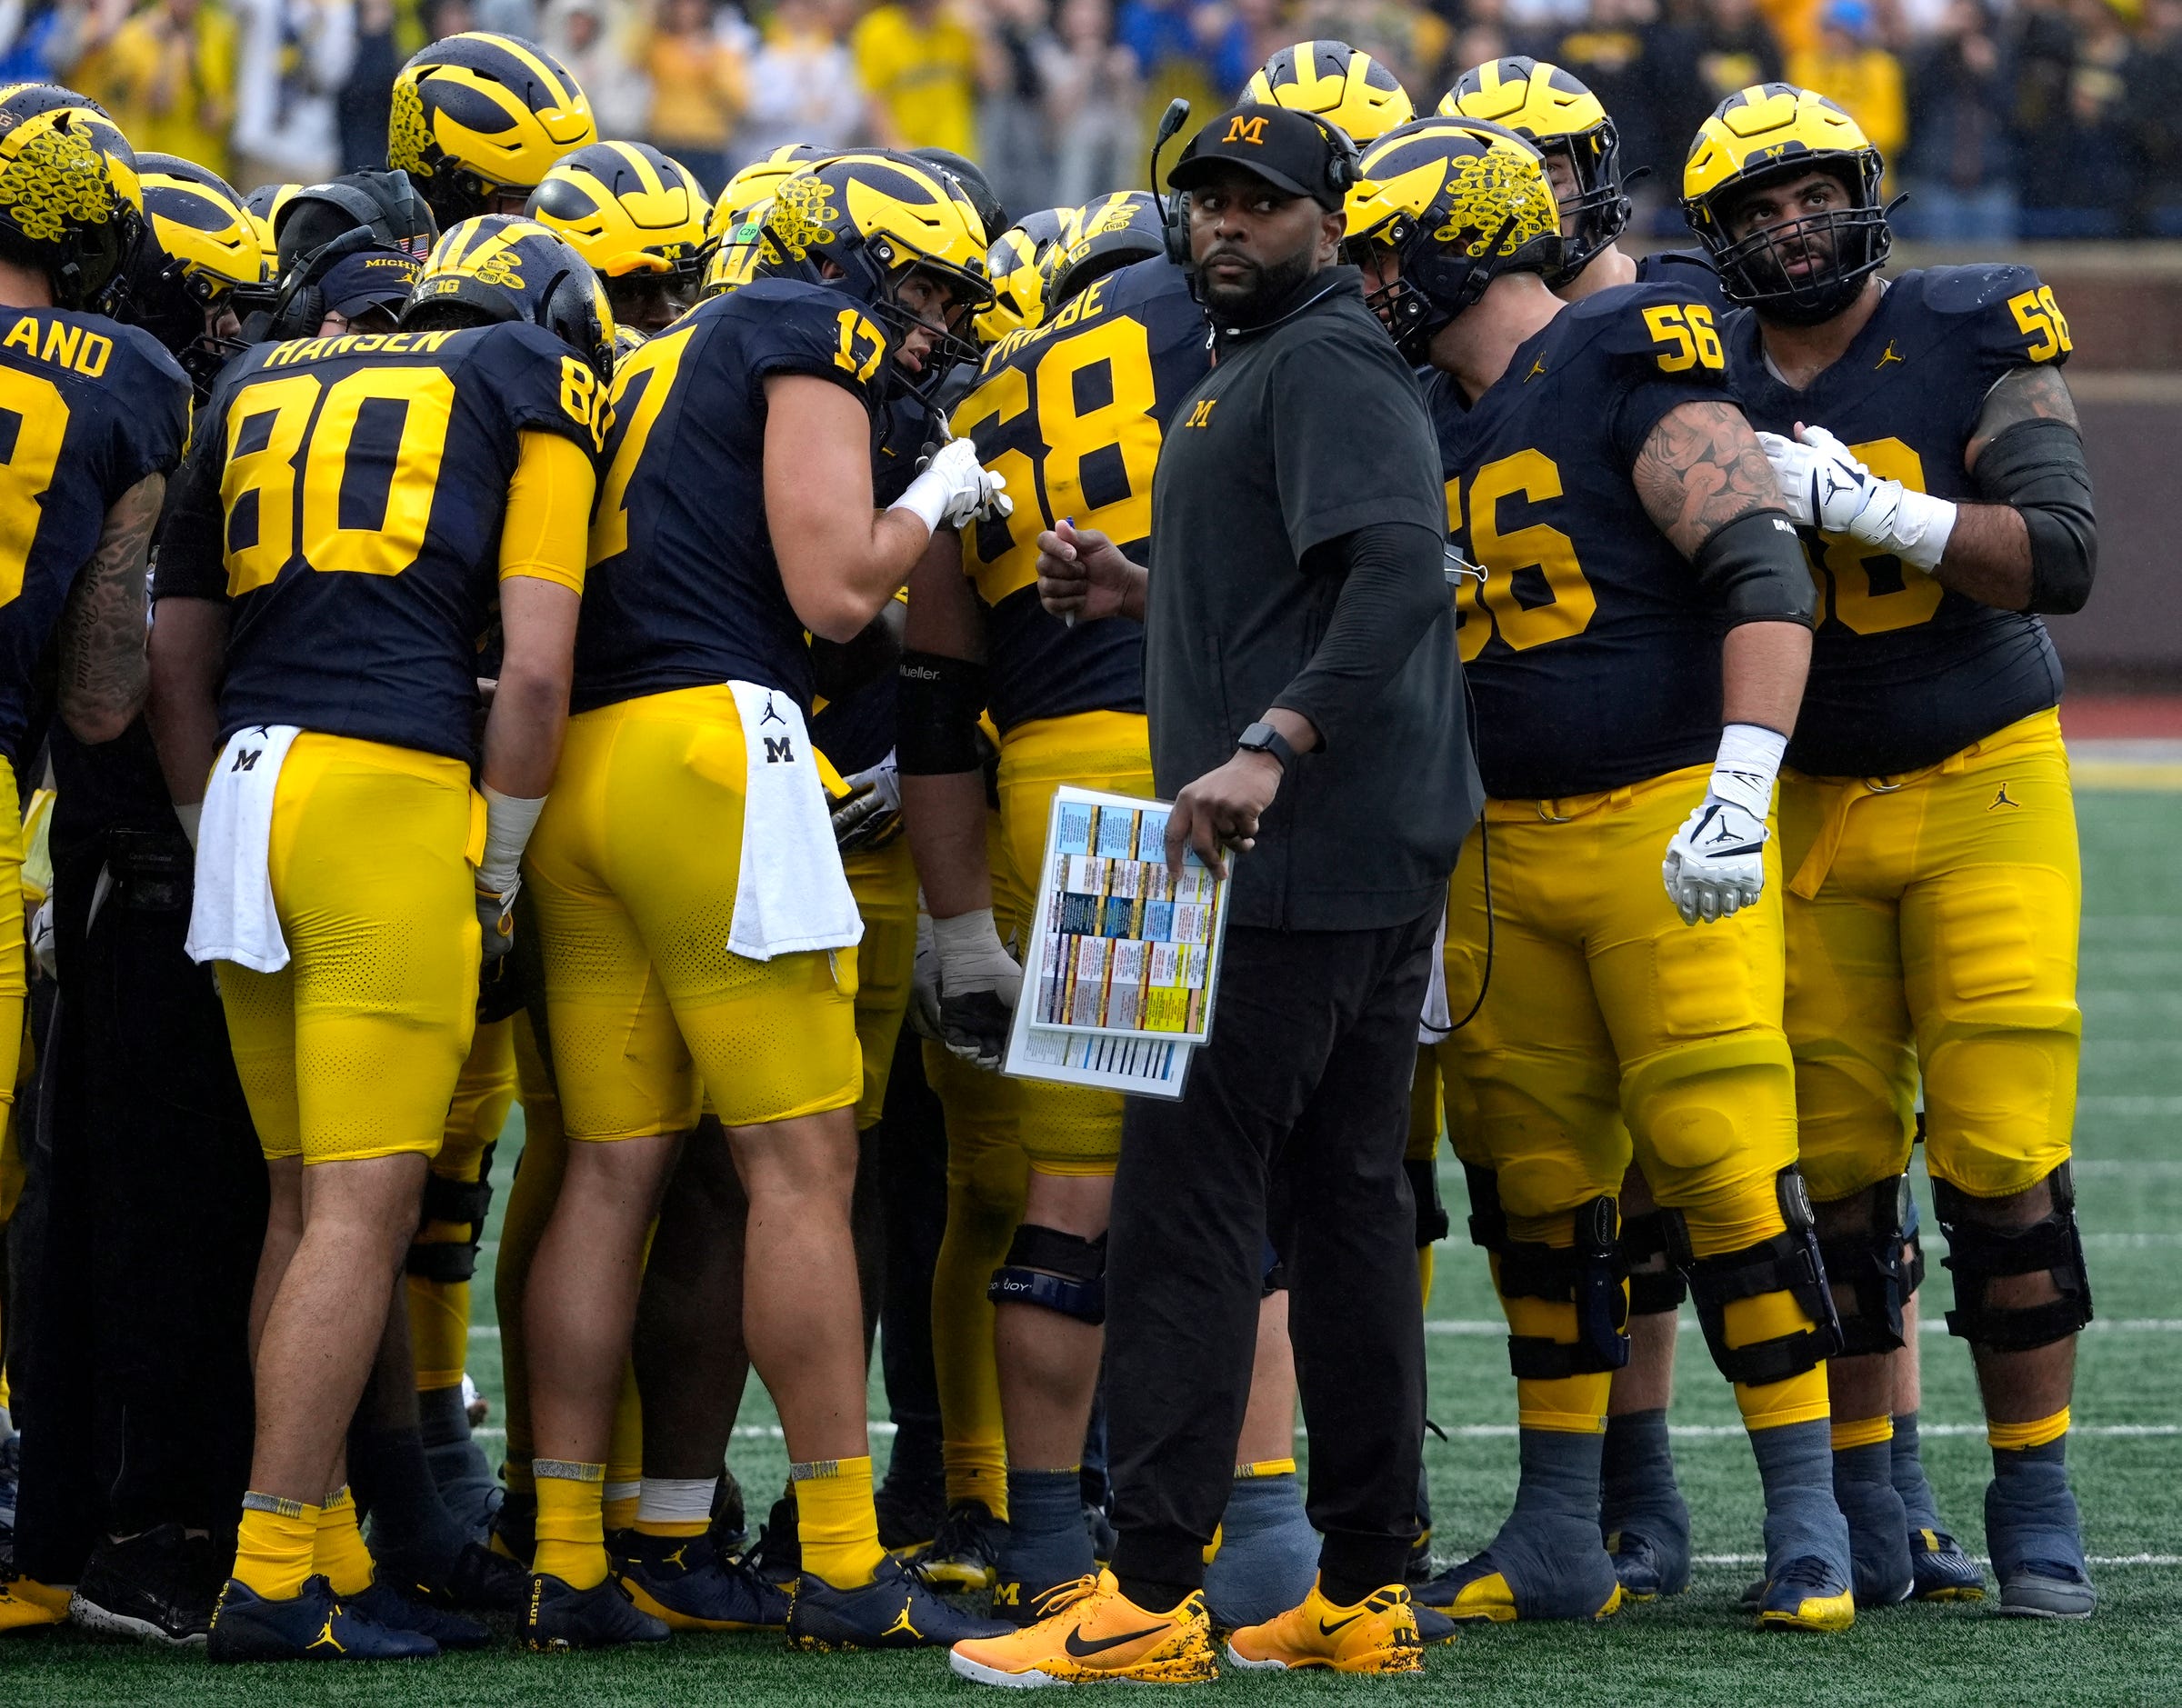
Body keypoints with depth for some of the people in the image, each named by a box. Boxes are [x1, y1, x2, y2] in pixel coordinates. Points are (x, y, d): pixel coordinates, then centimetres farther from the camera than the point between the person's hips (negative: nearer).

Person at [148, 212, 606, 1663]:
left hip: (245, 782, 6)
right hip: (393, 783, -6)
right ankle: (274, 1575, -8)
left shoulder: (262, 387, 23)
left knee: (307, 1202, 12)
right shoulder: (533, 399, 8)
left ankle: (326, 1559, 14)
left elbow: (178, 663, 21)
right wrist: (498, 876, 7)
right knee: (363, 1210, -5)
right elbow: (535, 670, -1)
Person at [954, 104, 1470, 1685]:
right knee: (1346, 1198, 11)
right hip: (1389, 848, 11)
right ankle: (1367, 1590, 14)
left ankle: (1153, 1594, -11)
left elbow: (1399, 576, -25)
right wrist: (1145, 594, 20)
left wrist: (1268, 750, -32)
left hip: (1297, 849, -11)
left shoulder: (1325, 368, -11)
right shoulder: (1265, 365, 21)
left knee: (1189, 1200, -10)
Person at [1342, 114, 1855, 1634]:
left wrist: (1741, 790, -25)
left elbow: (1764, 575, -16)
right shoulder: (1435, 427, 14)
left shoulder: (1627, 370, -9)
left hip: (1659, 825, -7)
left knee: (1723, 1165, -9)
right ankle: (1560, 1541, 15)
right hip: (1503, 850, 7)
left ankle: (1811, 1526, -1)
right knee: (1535, 1190, 8)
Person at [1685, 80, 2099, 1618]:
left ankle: (2036, 1501, 2)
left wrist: (1874, 509, -25)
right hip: (1804, 810, 2)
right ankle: (1876, 1504, 9)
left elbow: (2062, 556, -14)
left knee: (2002, 1156, -7)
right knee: (1837, 1167, 0)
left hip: (1983, 793, -2)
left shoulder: (1972, 339, -5)